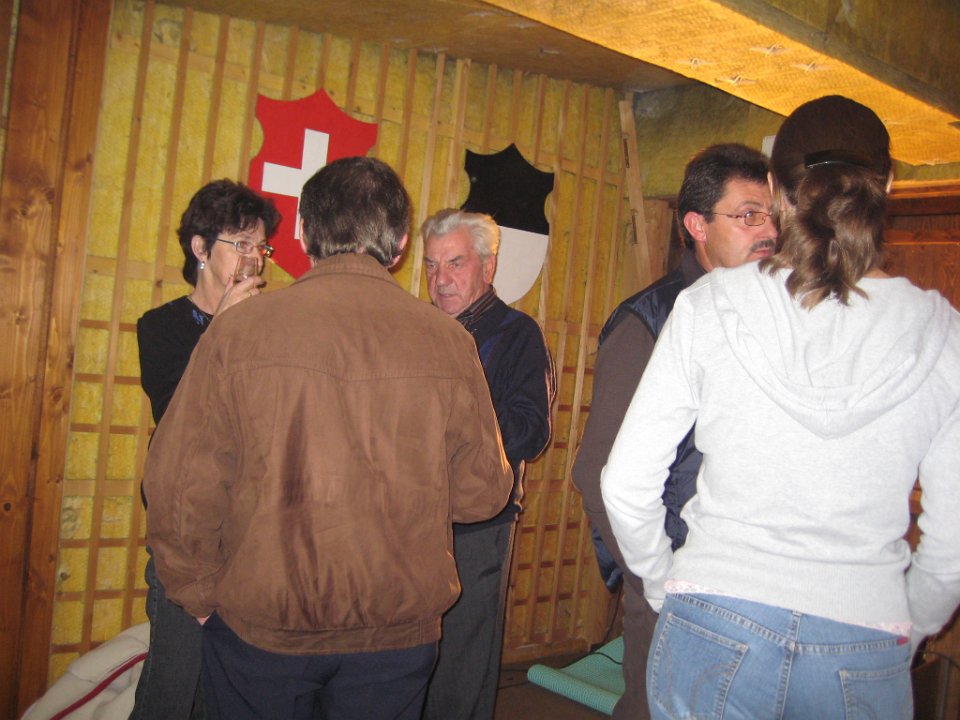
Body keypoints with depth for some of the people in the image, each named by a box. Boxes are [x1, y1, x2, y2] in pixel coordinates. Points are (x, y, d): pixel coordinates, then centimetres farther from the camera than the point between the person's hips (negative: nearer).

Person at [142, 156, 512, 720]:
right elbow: (482, 493, -5)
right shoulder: (448, 342, -9)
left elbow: (182, 487, -12)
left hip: (260, 627, -1)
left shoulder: (239, 331, -13)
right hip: (399, 632, 1)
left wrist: (201, 594, 4)